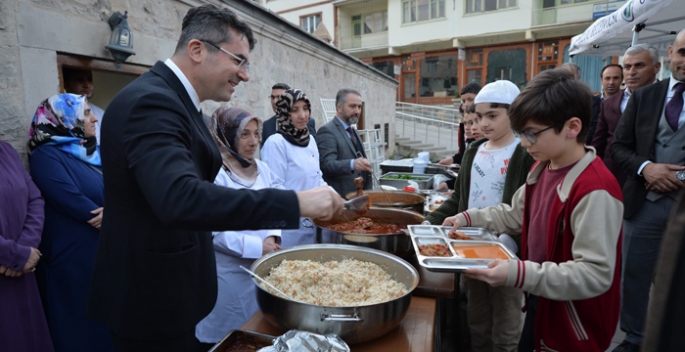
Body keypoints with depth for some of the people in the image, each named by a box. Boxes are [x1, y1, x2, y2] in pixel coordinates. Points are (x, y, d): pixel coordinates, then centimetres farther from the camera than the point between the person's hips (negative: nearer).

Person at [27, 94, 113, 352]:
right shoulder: (45, 156, -10)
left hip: (108, 248, 7)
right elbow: (71, 200, -21)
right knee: (82, 322, 7)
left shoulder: (95, 151, 13)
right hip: (74, 254, -7)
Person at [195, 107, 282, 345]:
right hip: (230, 272, -6)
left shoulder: (261, 168, 5)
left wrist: (272, 237, -11)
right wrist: (257, 247, -20)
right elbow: (212, 231, -20)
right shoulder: (214, 173, -16)